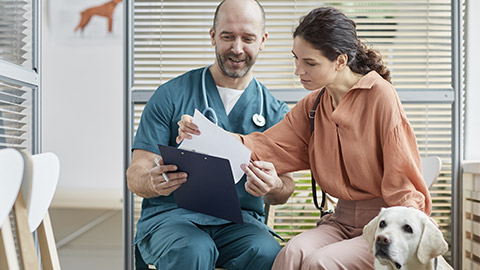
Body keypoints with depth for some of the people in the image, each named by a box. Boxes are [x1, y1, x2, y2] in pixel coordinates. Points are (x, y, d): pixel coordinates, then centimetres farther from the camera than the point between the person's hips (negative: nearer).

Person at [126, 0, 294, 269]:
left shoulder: (275, 111, 9)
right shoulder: (171, 96, 4)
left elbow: (285, 190, 6)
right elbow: (136, 174, 0)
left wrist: (274, 188, -21)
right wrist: (153, 182, -26)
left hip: (239, 220, 1)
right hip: (171, 215, -1)